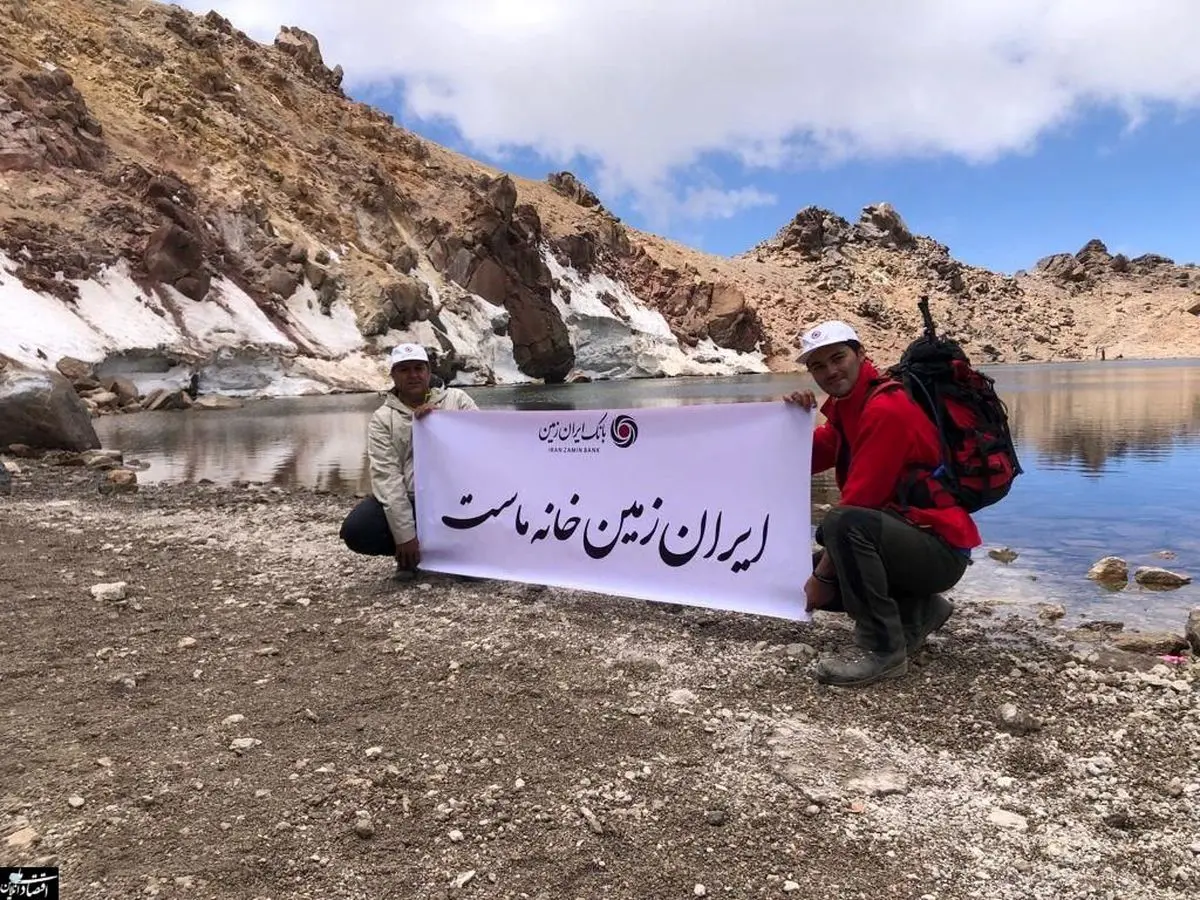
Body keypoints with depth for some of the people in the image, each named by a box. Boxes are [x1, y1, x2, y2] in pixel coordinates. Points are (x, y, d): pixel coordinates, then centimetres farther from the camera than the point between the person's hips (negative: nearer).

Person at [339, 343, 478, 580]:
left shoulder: (455, 399, 4)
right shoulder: (382, 418, 1)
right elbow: (387, 476, -10)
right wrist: (405, 534, -20)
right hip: (406, 500, 1)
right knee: (355, 531, -22)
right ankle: (408, 551, 7)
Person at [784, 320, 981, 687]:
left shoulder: (886, 409, -19)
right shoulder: (846, 407, 10)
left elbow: (859, 500, -22)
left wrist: (824, 573, -16)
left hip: (940, 550, -10)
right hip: (906, 537, 10)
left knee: (842, 522, -34)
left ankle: (882, 648, -20)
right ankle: (918, 612, 13)